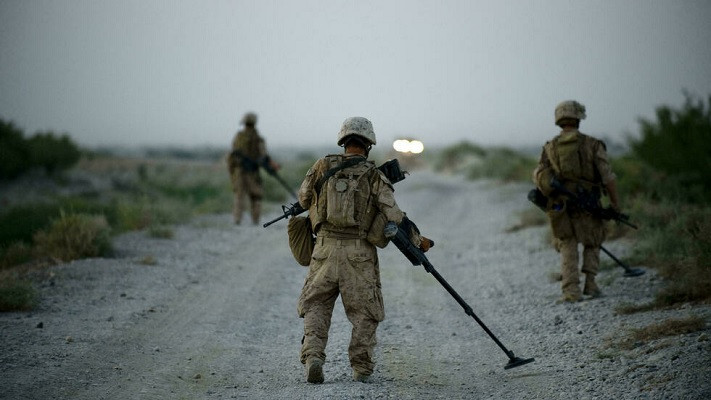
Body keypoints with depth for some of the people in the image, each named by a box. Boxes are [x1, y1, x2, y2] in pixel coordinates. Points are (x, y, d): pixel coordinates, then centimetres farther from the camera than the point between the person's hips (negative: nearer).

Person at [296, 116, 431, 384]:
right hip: (359, 253, -1)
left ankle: (313, 357, -8)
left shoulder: (322, 167, 4)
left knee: (315, 306, 11)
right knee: (365, 313, 11)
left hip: (325, 249, 1)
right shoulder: (374, 176, -1)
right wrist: (418, 241, 10)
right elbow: (394, 217, -3)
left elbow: (303, 199, 18)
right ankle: (361, 368, 8)